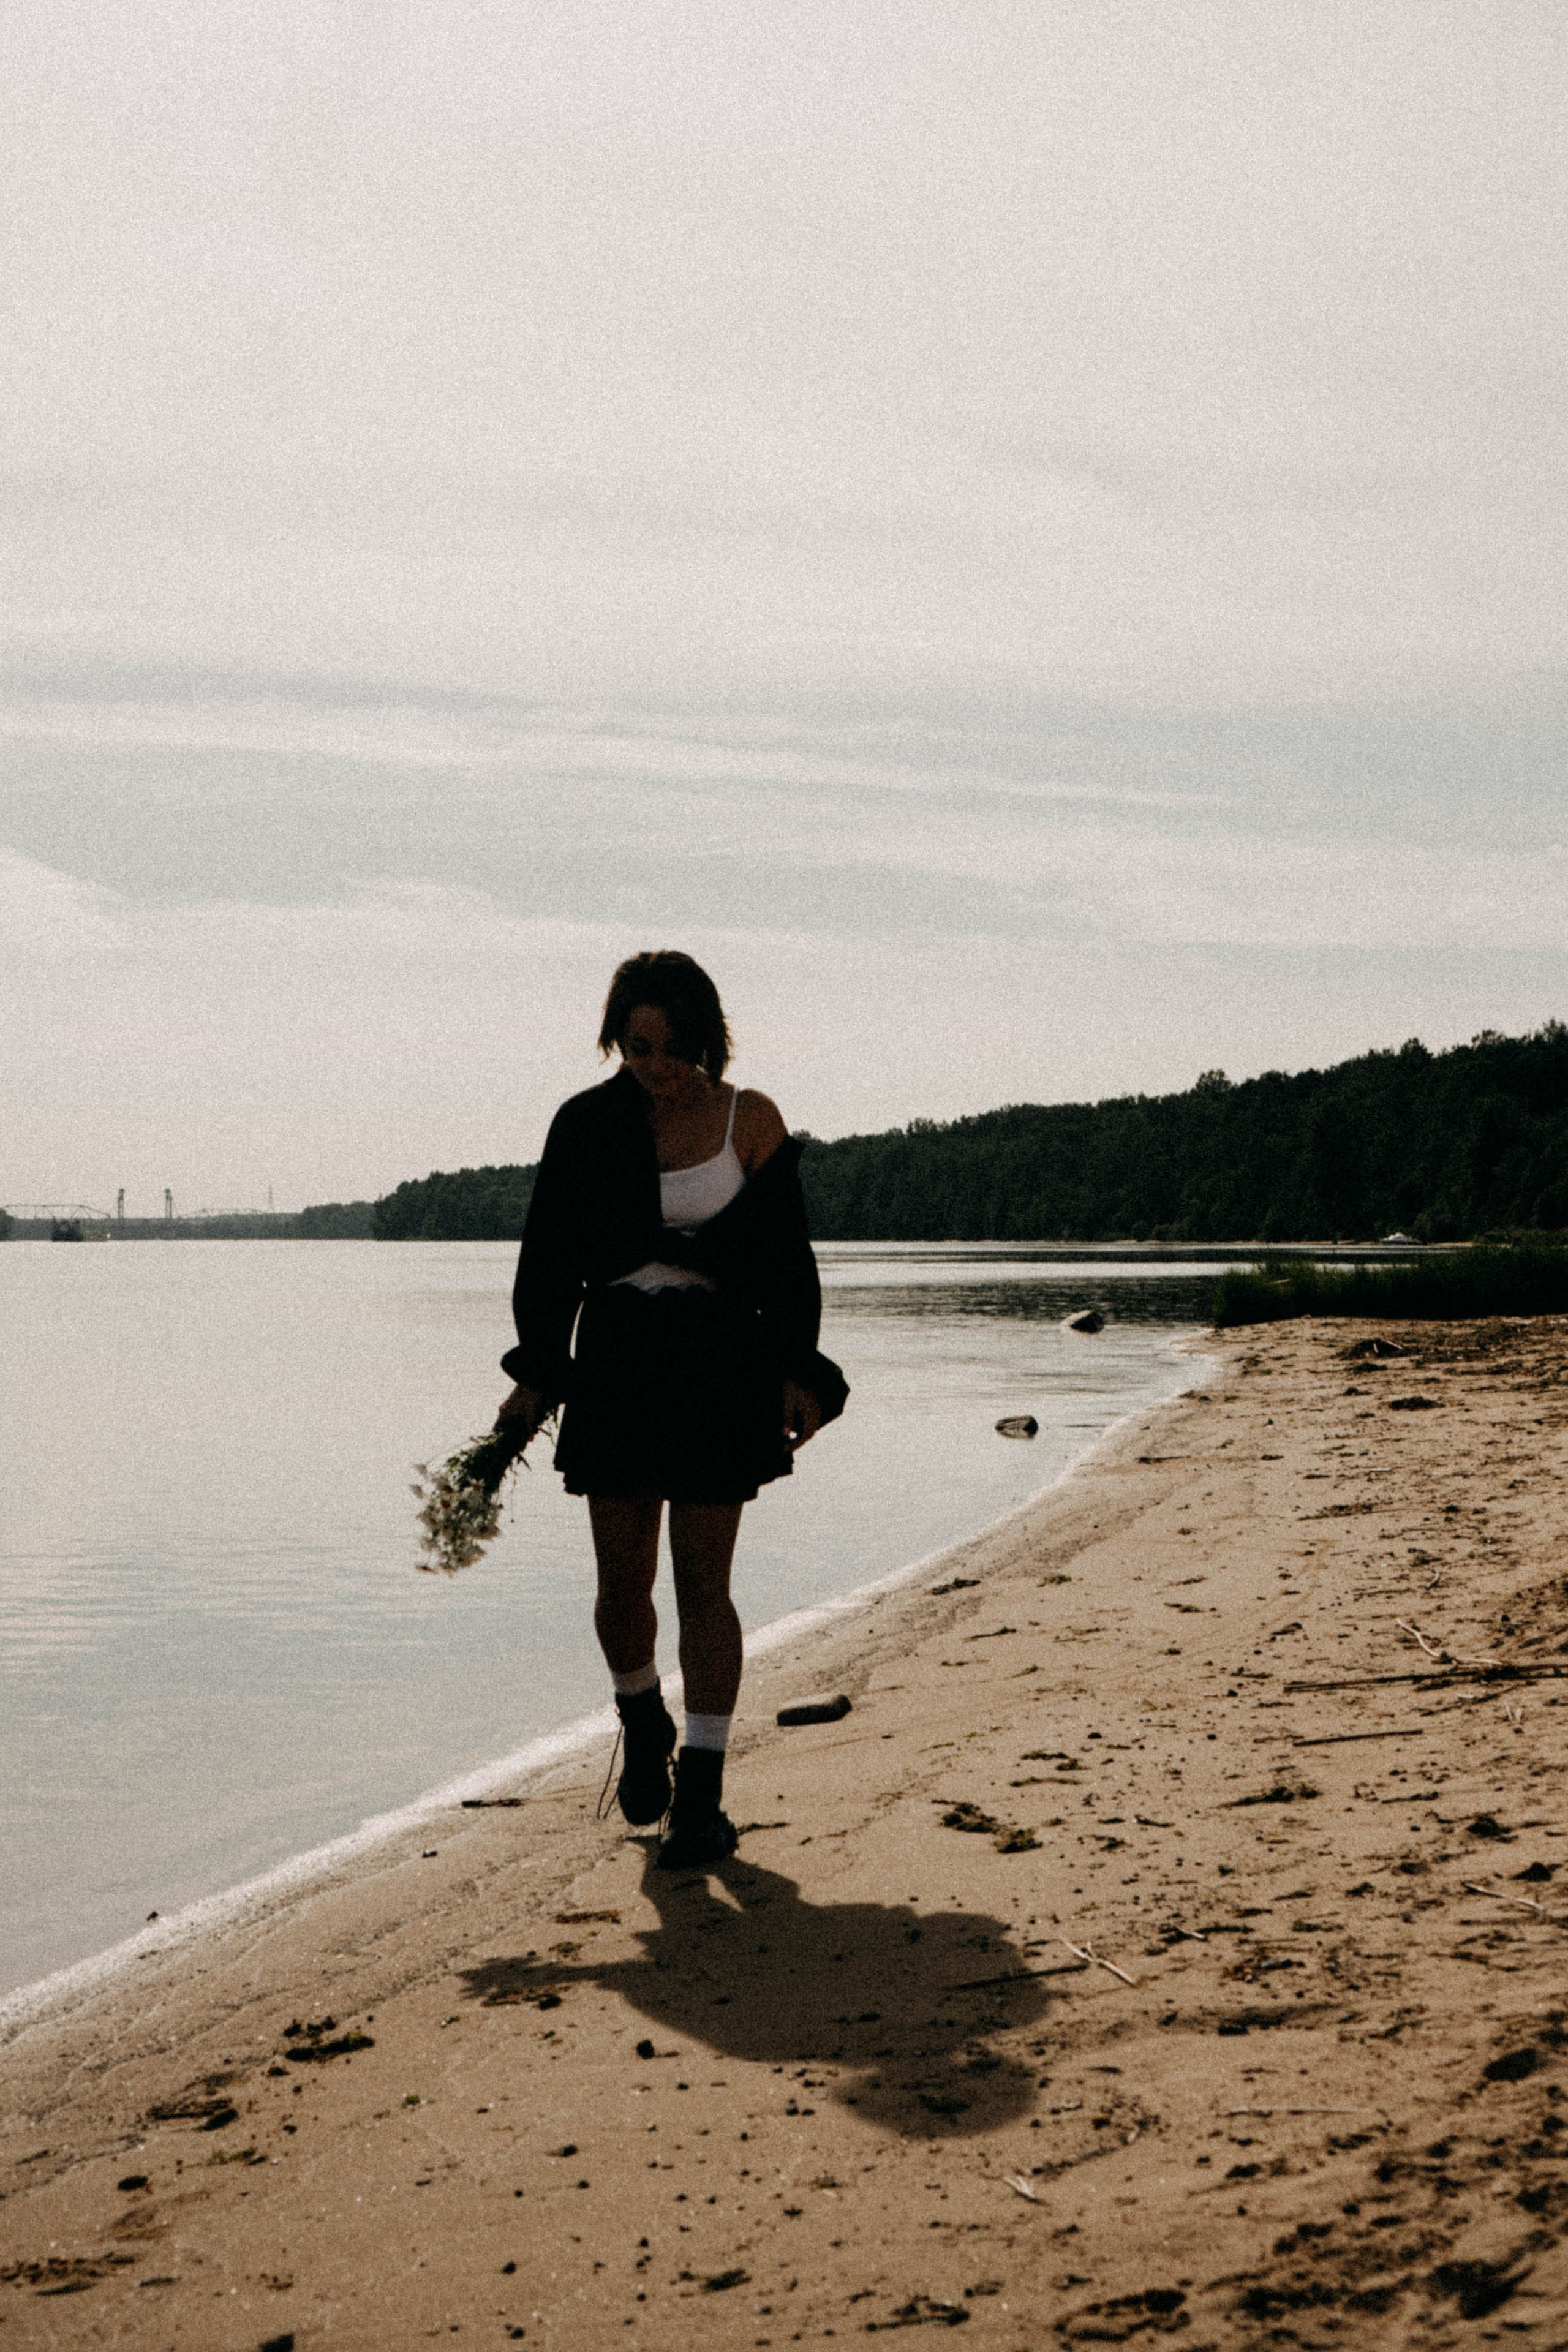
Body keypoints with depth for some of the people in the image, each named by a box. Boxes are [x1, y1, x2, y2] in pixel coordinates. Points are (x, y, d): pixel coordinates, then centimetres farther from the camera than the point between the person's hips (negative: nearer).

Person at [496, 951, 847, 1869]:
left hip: (720, 1361, -2)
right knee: (621, 1581, 3)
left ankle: (702, 1794, 5)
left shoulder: (749, 1121, -2)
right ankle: (643, 1724, 33)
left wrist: (796, 1376, -5)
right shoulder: (587, 1124, 3)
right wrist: (538, 1374, 2)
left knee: (704, 1584, -2)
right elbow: (550, 1260, 8)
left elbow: (787, 1260, 1)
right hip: (616, 1360, 2)